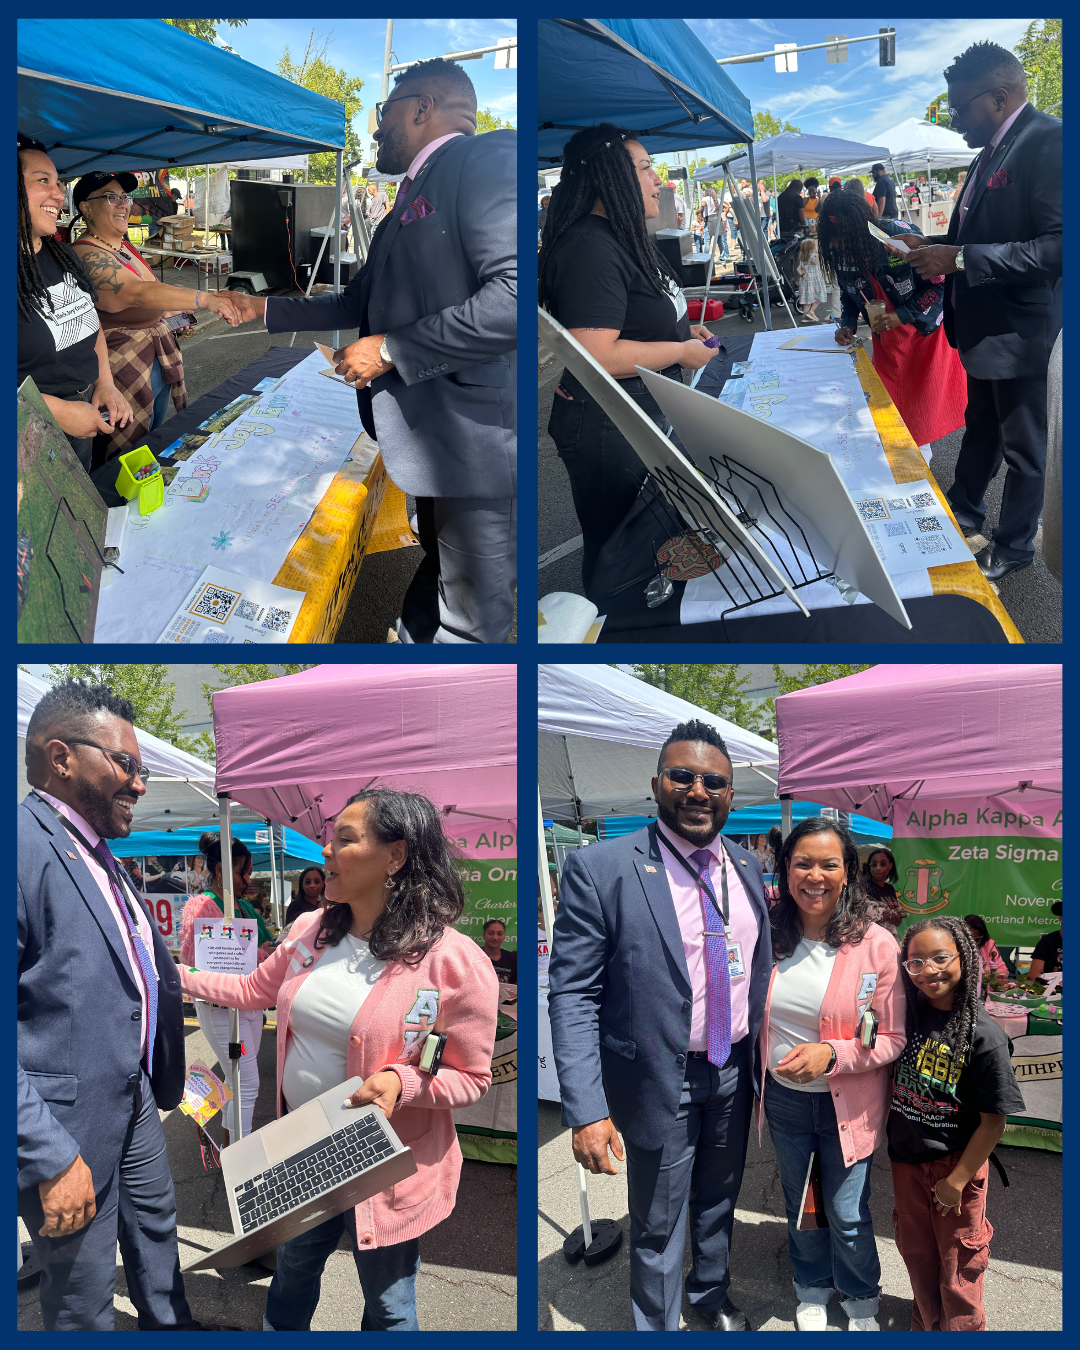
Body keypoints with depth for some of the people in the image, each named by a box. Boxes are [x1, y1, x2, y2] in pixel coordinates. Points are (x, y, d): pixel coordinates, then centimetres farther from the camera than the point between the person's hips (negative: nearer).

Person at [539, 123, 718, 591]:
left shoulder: (622, 237, 11)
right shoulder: (589, 248, -23)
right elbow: (595, 355, -31)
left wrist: (680, 327, 11)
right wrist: (681, 352, -20)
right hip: (606, 428, -11)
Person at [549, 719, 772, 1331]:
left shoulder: (747, 866, 0)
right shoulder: (600, 868, -19)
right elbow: (572, 995, -19)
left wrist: (764, 1054, 9)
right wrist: (587, 1109, -24)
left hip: (734, 1071, 6)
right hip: (659, 1080, -5)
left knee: (720, 1200, 26)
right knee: (659, 1224, 12)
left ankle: (711, 1293, 52)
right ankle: (658, 1326, 37)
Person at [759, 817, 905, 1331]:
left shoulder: (876, 946, -17)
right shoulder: (769, 938, -7)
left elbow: (894, 1038, -14)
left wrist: (831, 1054, -26)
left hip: (848, 1104, -3)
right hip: (784, 1097, 3)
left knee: (848, 1214, 11)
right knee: (798, 1205, 21)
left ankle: (861, 1302, 39)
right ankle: (811, 1290, 46)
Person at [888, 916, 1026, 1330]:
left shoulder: (983, 1035, -20)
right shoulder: (907, 1016, -7)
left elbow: (994, 1121, -15)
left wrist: (958, 1179, -12)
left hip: (957, 1163, -4)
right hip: (907, 1158, 5)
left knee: (958, 1265, 10)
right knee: (916, 1251, 20)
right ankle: (926, 1326, 42)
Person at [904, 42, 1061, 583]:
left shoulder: (1047, 139, -20)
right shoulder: (991, 153, 10)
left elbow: (1056, 245, -29)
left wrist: (960, 258, -30)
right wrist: (933, 245, 4)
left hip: (1020, 330, -9)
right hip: (983, 325, 9)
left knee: (1022, 446, 7)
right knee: (979, 429, 24)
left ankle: (1013, 545, 22)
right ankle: (964, 511, 42)